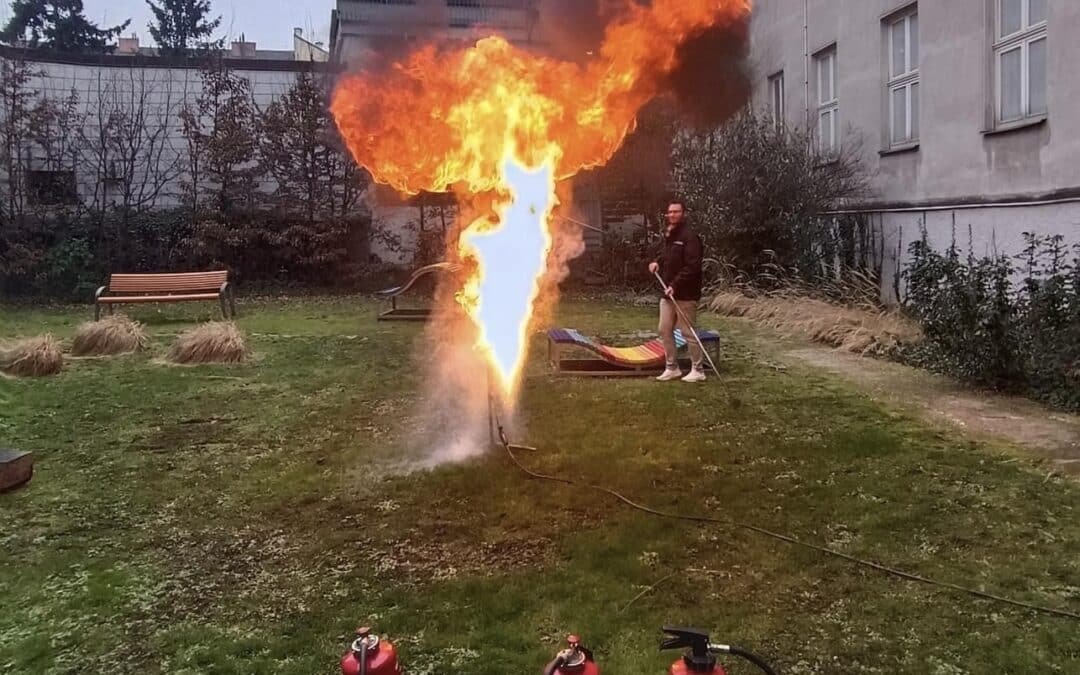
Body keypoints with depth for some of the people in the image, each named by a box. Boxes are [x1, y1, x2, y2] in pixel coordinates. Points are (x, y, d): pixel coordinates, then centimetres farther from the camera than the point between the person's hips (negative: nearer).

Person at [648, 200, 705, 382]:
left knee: (688, 332, -3)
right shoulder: (668, 235, 14)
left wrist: (675, 285, -26)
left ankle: (698, 370, 8)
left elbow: (692, 267, -22)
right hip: (668, 293, 9)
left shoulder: (689, 236, -14)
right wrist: (657, 262, 10)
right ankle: (672, 368, 20)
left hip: (685, 295, -9)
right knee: (665, 330, 10)